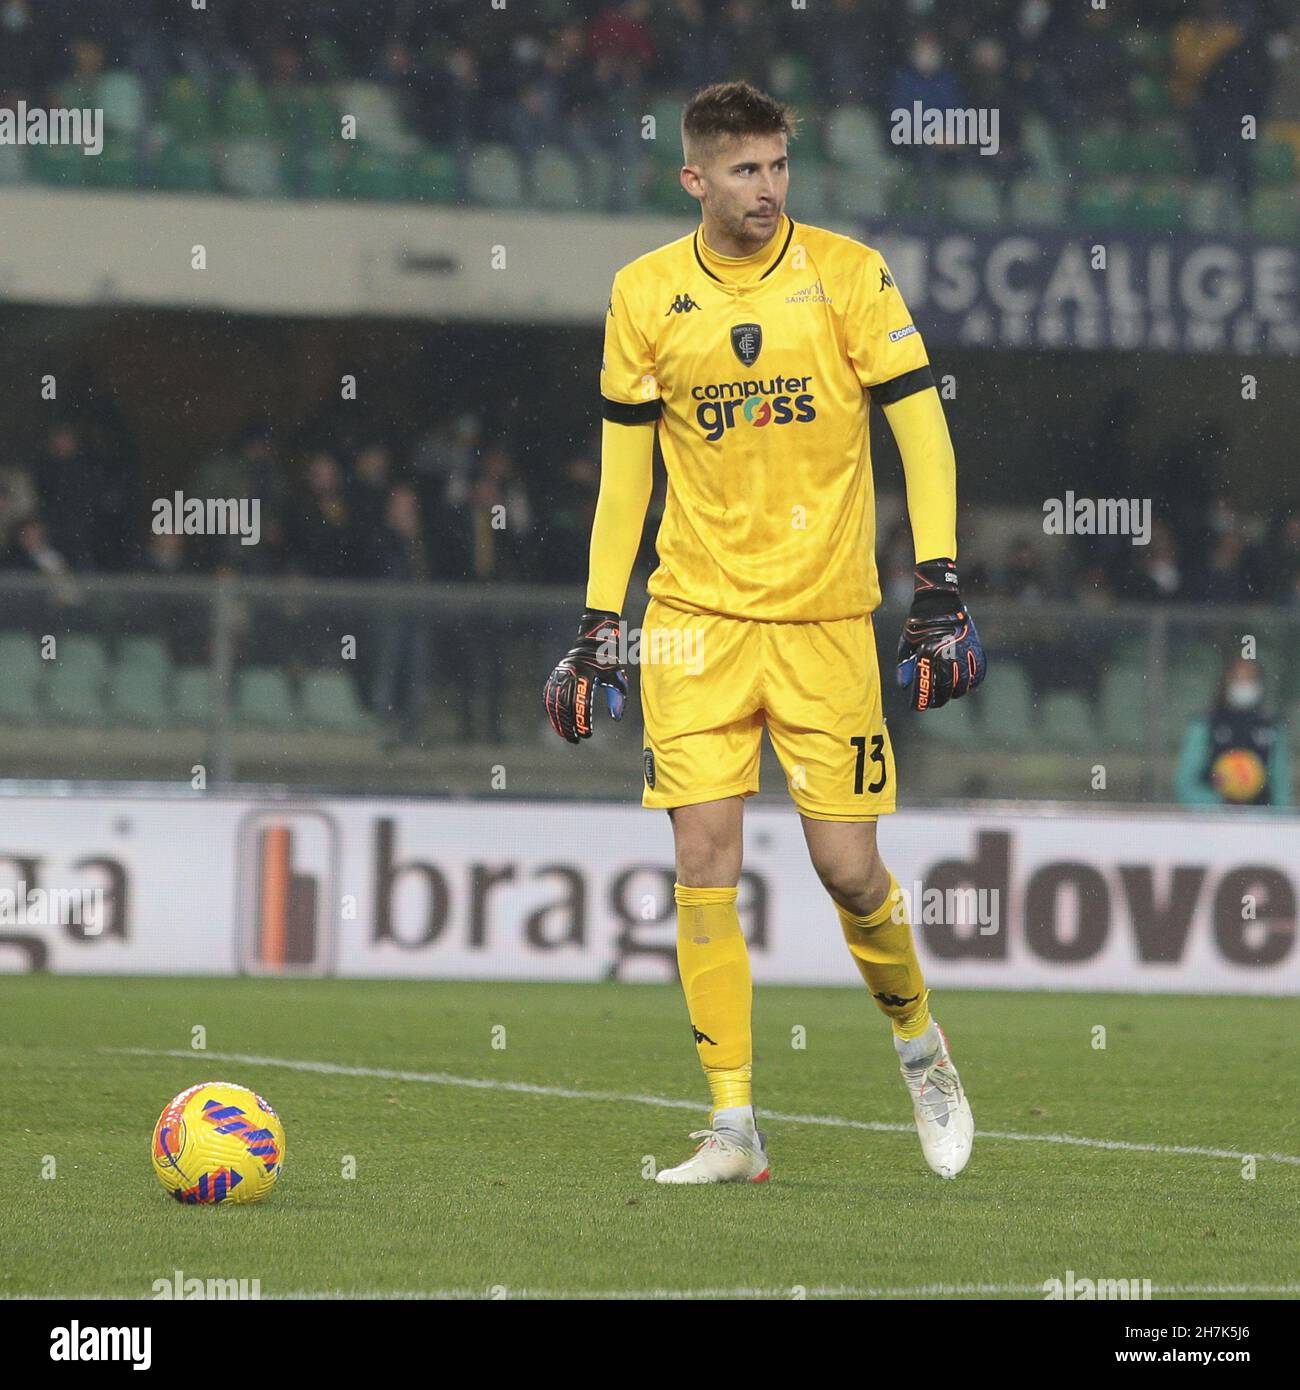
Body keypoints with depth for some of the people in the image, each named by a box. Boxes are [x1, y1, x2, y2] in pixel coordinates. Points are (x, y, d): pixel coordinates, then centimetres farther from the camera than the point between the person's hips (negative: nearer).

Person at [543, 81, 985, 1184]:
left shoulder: (848, 273, -2)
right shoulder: (645, 295, 4)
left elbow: (922, 429, 0)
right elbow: (624, 466, 10)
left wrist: (941, 592, -7)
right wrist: (599, 627, 7)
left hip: (826, 617, -1)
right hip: (695, 617, 1)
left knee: (848, 866, -2)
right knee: (704, 857, -8)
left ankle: (918, 1041, 27)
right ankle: (734, 1127, -3)